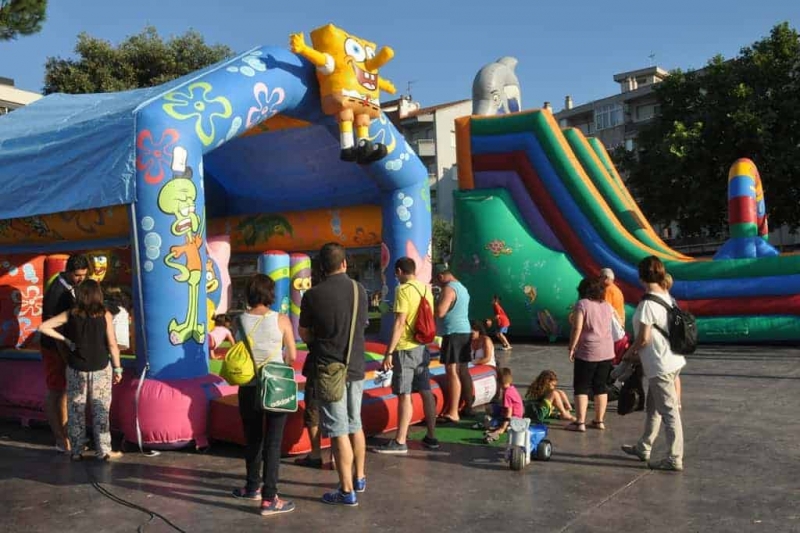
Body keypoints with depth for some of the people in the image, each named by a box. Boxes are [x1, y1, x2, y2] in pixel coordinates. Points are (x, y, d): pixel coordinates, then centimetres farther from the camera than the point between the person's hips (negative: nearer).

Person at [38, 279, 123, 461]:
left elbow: (43, 327, -8)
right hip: (101, 370, -1)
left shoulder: (71, 314, -5)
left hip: (76, 370, 1)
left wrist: (65, 340, -2)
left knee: (76, 411, 12)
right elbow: (112, 345, -8)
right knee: (100, 411, 8)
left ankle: (76, 452, 17)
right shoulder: (105, 315, -8)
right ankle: (104, 451, 10)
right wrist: (117, 368, 1)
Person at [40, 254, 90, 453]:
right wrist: (65, 355, -23)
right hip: (55, 349, -8)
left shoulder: (72, 287, 4)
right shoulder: (56, 292, -23)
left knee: (65, 390, 15)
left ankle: (64, 434, 27)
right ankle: (61, 440, 9)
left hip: (68, 347, 8)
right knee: (55, 393, 1)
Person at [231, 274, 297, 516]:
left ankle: (253, 487, 34)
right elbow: (292, 356, -5)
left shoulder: (241, 320, -4)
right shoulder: (281, 320, -10)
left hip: (249, 387, 3)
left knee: (252, 439, 18)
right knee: (273, 442, 3)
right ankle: (269, 499, 4)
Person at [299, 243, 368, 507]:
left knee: (339, 431, 0)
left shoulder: (313, 295, -12)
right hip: (355, 367, 5)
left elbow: (304, 334, -2)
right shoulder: (360, 290, 0)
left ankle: (347, 490, 6)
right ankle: (359, 478, 32)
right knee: (355, 425, 19)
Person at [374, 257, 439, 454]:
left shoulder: (403, 290, -14)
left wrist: (389, 352, -18)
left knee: (404, 395, -4)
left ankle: (400, 442, 1)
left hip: (405, 349, -8)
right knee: (426, 392, 11)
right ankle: (431, 437, 18)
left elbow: (400, 323, -19)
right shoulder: (426, 289, 9)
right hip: (422, 346, 8)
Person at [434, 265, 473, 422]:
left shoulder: (448, 289, -13)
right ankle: (468, 406, 23)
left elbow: (440, 312, -21)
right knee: (463, 370, 15)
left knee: (452, 372, -12)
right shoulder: (462, 288, 18)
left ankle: (453, 413, -15)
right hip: (465, 331, 10)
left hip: (453, 333, -10)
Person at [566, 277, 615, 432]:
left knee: (582, 387, 0)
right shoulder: (607, 306, 11)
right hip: (607, 352, 6)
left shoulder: (582, 304, -7)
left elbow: (577, 328, -14)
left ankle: (580, 422, -3)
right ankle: (599, 421, 18)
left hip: (587, 352, -6)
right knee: (601, 387, 13)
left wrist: (571, 347, -8)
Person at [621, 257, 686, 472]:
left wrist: (629, 353, 0)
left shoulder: (648, 304, -20)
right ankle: (643, 448, 33)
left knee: (669, 412, -1)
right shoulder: (668, 298, 6)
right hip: (672, 359, 9)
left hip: (660, 365, -9)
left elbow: (644, 338, -20)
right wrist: (639, 354, 16)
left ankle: (674, 459, 7)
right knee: (653, 408, 20)